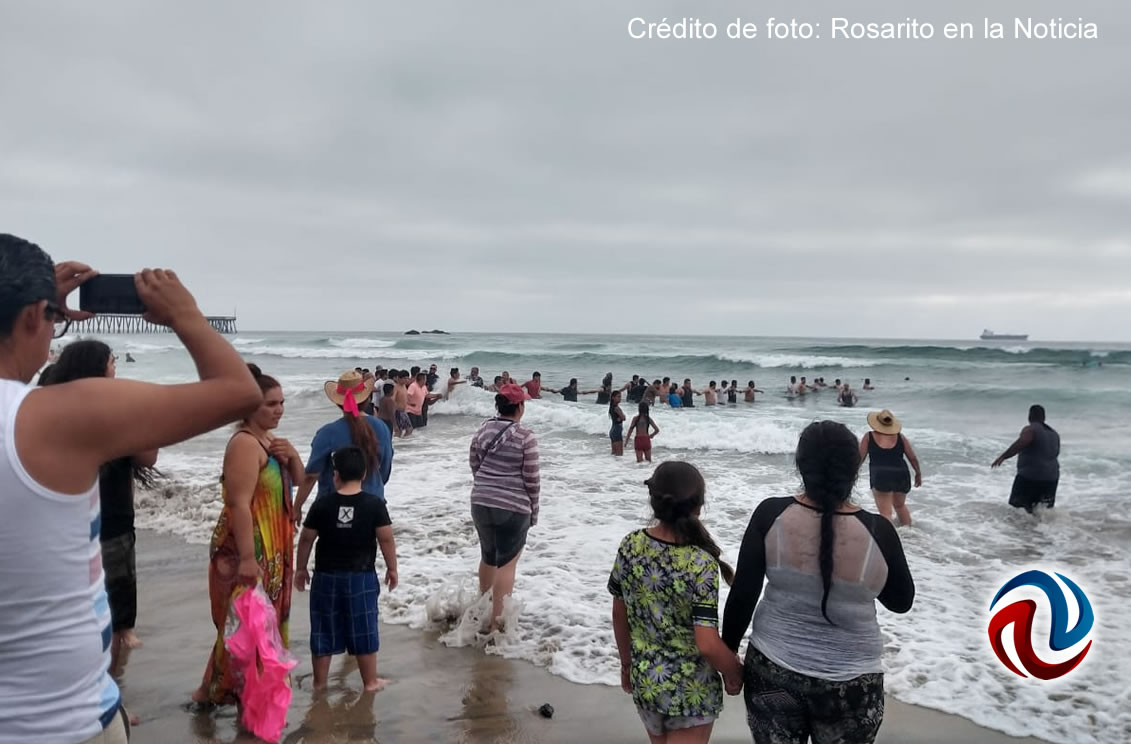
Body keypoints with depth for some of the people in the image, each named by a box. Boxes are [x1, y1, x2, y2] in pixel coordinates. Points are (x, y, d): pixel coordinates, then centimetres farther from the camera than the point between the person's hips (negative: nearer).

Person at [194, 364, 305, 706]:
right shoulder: (245, 444, -21)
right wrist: (247, 559, -29)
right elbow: (239, 504, -26)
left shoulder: (270, 440, 7)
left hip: (272, 548, 9)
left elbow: (299, 481, 15)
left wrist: (292, 455, -6)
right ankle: (213, 690, 15)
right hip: (247, 550, -9)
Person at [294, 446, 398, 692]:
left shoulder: (322, 505, -6)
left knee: (324, 629, 12)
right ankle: (370, 681, 17)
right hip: (362, 577, -1)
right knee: (363, 629, 8)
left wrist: (301, 569, 14)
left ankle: (319, 682, 23)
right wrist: (392, 568, 5)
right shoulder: (374, 504, -9)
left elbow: (306, 539, 1)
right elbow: (386, 539, -7)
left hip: (327, 576, 1)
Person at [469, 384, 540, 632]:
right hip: (513, 508, -6)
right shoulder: (525, 436, -13)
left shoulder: (483, 430, 3)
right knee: (507, 564, 4)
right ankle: (496, 621, 6)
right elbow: (532, 479, -11)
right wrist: (533, 511, 1)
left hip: (481, 503, 6)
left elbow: (474, 464, 12)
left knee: (488, 556, 23)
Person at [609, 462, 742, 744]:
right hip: (691, 690, -5)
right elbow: (707, 645, -25)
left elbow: (619, 614, 1)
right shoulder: (701, 564, -25)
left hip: (644, 680, 5)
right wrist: (734, 671, -5)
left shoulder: (630, 546, -10)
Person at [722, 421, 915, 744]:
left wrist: (728, 654, 4)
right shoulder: (877, 530, -17)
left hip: (772, 669, 1)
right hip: (849, 682, 0)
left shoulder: (771, 515, -15)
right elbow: (901, 602, 0)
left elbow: (742, 596, -10)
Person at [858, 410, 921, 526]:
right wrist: (918, 473, 26)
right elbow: (913, 458, 12)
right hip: (901, 475, 4)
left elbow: (859, 458, 2)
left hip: (880, 477, -4)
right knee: (900, 505, 28)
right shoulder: (899, 437, 8)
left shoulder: (869, 437, 2)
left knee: (885, 512, -4)